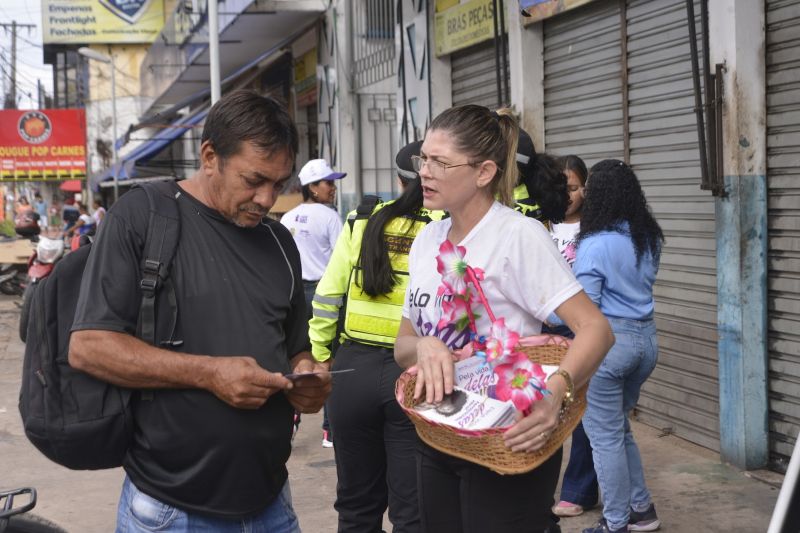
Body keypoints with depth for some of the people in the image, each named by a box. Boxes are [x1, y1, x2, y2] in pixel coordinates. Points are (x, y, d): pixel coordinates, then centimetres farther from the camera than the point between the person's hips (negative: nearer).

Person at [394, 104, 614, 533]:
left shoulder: (518, 235, -14)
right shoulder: (427, 239, 6)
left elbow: (596, 328, -20)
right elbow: (403, 344, 9)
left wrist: (554, 392, -39)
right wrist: (423, 346, -15)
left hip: (505, 443, -6)